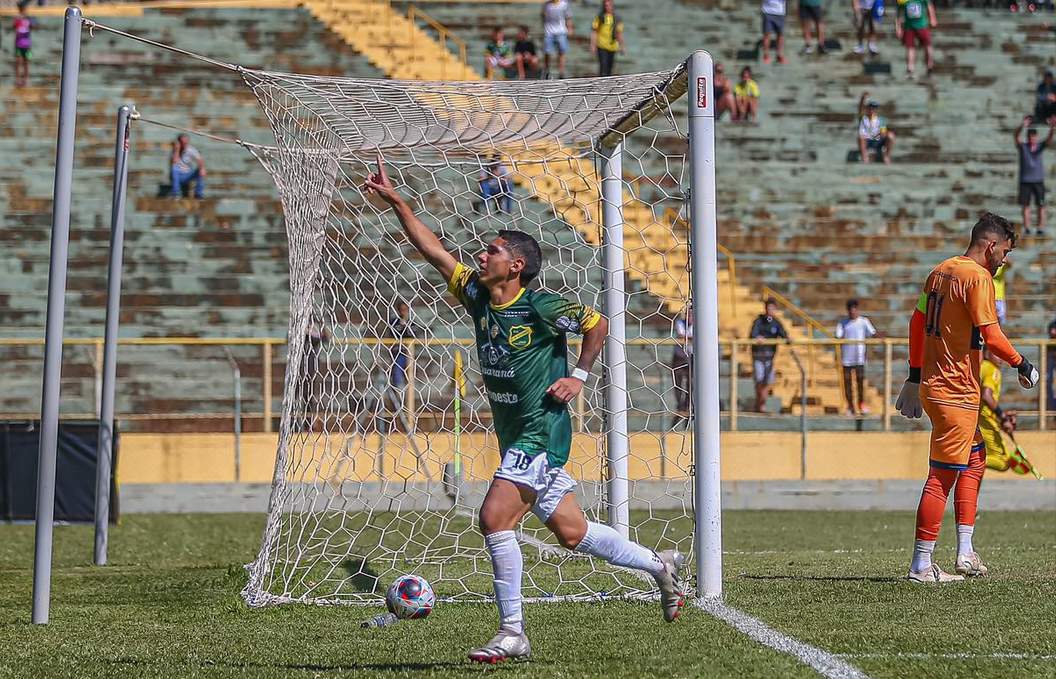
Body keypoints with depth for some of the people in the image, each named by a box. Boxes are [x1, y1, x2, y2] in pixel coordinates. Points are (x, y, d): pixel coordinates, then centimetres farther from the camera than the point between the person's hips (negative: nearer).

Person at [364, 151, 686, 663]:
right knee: (571, 533, 12)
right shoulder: (476, 297, 4)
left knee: (494, 518, -18)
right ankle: (660, 565, 30)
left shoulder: (542, 307, -14)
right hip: (513, 434, 8)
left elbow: (598, 324, -1)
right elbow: (432, 250, 6)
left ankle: (511, 634, -12)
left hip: (541, 432, -8)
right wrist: (394, 201, 2)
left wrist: (579, 376, -6)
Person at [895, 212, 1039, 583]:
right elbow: (991, 336, -18)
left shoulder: (940, 271, 13)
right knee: (942, 476, -8)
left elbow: (917, 322, 18)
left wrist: (915, 376, 23)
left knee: (975, 459, 20)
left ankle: (965, 552, 19)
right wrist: (1022, 364, -3)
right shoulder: (978, 277, -13)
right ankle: (921, 566, -8)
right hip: (957, 392, -10)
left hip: (931, 384, 10)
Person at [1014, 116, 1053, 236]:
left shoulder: (1040, 146, 3)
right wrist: (1022, 126, -39)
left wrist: (1052, 129, -35)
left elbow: (1049, 139, -13)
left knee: (1041, 206, -2)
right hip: (1025, 181, -1)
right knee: (1026, 205, 1)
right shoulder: (1023, 147, 0)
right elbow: (1017, 137, -18)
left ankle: (1041, 229, 0)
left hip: (1038, 181, 1)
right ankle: (1026, 229, 5)